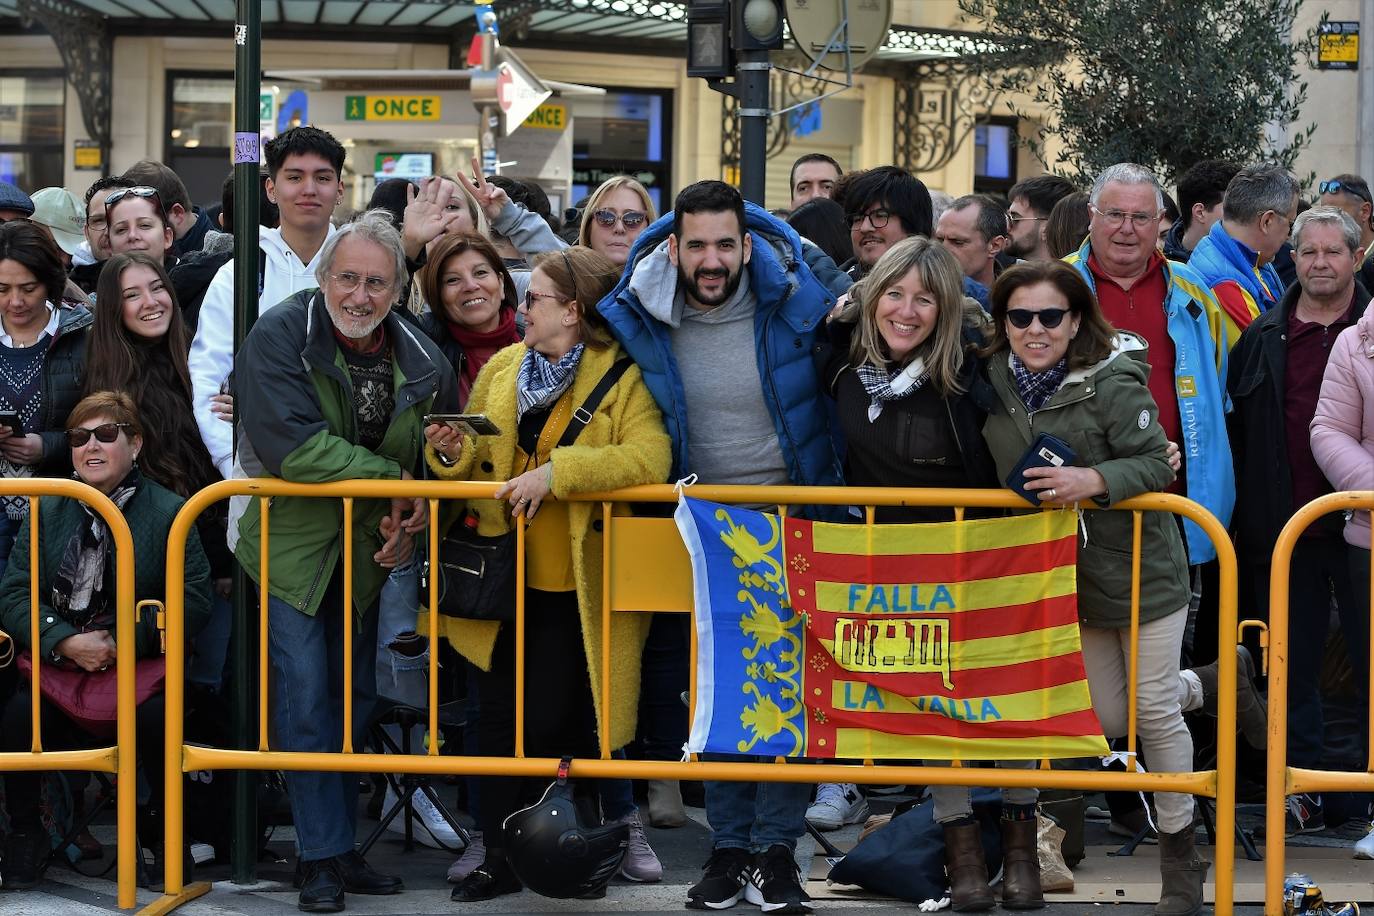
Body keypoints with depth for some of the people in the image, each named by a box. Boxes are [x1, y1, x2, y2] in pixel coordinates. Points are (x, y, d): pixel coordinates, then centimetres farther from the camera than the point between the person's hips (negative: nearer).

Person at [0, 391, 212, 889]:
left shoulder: (169, 511, 1)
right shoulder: (47, 511, 12)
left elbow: (193, 599, -8)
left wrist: (123, 642, -18)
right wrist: (67, 642, -16)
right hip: (56, 664, 2)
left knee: (159, 718, -31)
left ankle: (162, 825, -2)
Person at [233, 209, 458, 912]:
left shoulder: (424, 363, -4)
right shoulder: (278, 339, -17)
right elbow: (294, 446, -28)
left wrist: (412, 524, -13)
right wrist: (394, 478, -23)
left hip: (368, 554, 4)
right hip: (292, 546, -4)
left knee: (355, 699, 10)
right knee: (306, 700, -6)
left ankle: (341, 845, 21)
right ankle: (321, 855, 2)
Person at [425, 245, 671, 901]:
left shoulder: (623, 378, -7)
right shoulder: (501, 370, 12)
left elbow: (649, 459, -22)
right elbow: (476, 470, 16)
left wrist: (556, 469, -27)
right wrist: (454, 452, -7)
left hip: (575, 586, -6)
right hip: (503, 577, 6)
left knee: (555, 723, -5)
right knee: (498, 717, 6)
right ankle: (501, 859, 15)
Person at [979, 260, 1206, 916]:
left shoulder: (1111, 384, -22)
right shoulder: (994, 382, -4)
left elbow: (1156, 463, -20)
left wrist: (1094, 480, -34)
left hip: (1141, 568, -6)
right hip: (1067, 577, 6)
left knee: (1154, 712, 0)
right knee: (1107, 721, 10)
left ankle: (1180, 851, 17)